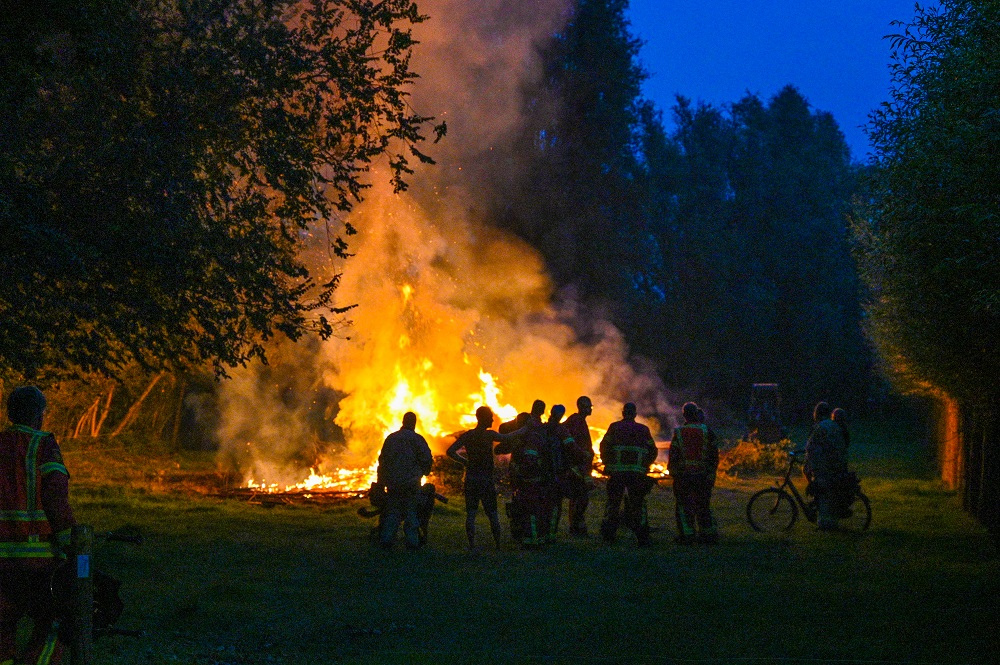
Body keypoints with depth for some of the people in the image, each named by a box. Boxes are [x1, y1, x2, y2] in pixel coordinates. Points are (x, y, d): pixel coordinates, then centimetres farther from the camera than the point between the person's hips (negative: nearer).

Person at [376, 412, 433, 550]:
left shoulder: (391, 438, 9)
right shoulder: (417, 439, -5)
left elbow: (382, 460, 12)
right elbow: (427, 459, -10)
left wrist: (381, 482, 17)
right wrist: (425, 471, 12)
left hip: (392, 482, 4)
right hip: (411, 482, -4)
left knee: (392, 512, 8)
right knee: (411, 513, 1)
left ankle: (386, 541, 3)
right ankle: (412, 543, -1)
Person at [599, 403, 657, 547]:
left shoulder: (615, 427, 5)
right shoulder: (643, 430, 10)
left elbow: (604, 447, 1)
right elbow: (653, 452, 11)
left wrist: (608, 465, 14)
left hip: (617, 472, -1)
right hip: (637, 474, 1)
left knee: (613, 503, 9)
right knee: (638, 504, 6)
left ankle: (608, 535, 7)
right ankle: (643, 538, 0)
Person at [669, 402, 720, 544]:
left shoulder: (679, 433, -2)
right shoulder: (707, 432, 1)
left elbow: (673, 455, -1)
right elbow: (714, 455, 3)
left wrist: (672, 471, 10)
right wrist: (712, 474, 10)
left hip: (683, 475, -2)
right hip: (702, 476, 2)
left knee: (683, 506, 3)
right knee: (703, 506, 12)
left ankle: (687, 534, -3)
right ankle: (709, 533, 11)